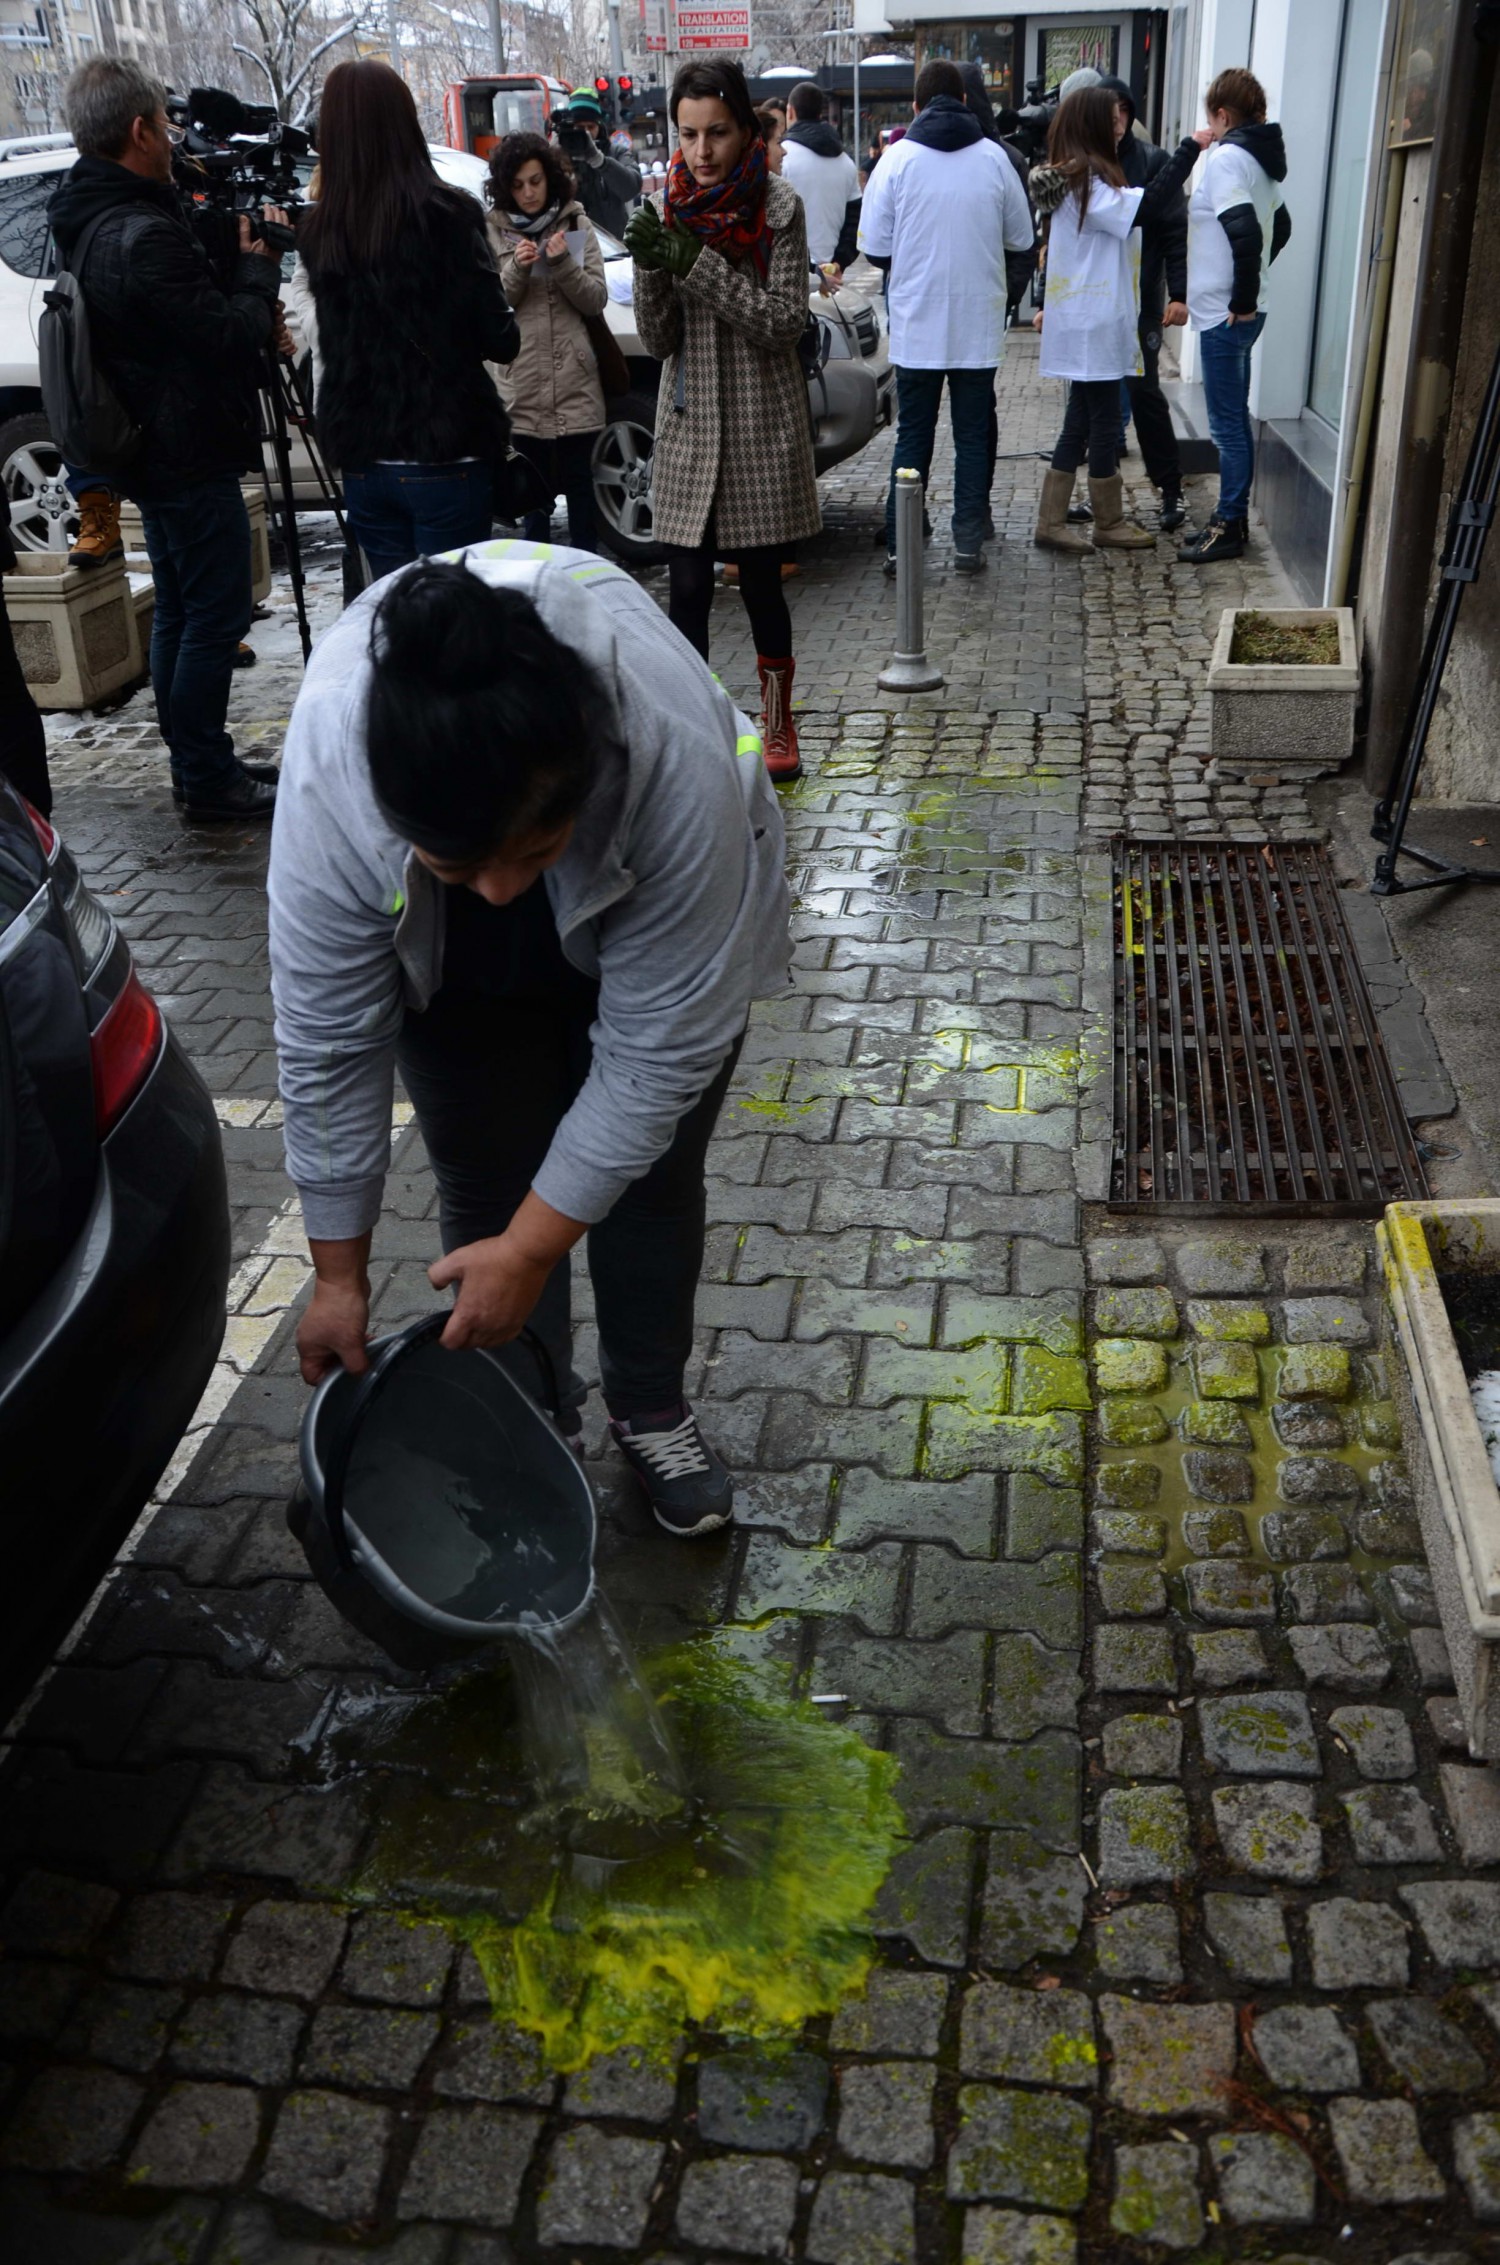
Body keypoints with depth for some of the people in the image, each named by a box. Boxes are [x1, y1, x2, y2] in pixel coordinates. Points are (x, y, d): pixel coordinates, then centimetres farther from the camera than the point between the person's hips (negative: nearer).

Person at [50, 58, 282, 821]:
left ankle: (197, 766, 23)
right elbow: (230, 336, -20)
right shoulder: (147, 235, -22)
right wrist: (257, 264, -5)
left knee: (179, 613, 15)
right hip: (191, 457, -10)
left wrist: (235, 268, 7)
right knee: (216, 619, -4)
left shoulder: (92, 227, 10)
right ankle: (208, 780, 1)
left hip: (152, 453, 10)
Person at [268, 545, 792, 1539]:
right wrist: (340, 1273, -16)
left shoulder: (678, 763, -42)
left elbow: (658, 1050, -32)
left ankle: (652, 1409, 25)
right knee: (488, 1181, 1)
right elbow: (328, 1044, -24)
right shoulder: (329, 763, -36)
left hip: (653, 915, -1)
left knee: (649, 1165, 3)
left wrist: (533, 1250, -28)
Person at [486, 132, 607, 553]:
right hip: (522, 387, 0)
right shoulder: (493, 231, 4)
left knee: (581, 487, 5)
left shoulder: (577, 225, 6)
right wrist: (516, 269, -15)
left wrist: (563, 264, -13)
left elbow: (596, 299, 2)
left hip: (577, 385, 0)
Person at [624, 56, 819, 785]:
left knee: (761, 585, 5)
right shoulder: (668, 210, 3)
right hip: (687, 424, 3)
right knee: (688, 589, 1)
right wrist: (650, 266, -18)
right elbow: (657, 340, 1)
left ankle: (778, 724, 23)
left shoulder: (778, 206, -5)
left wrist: (697, 264, -20)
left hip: (761, 423, -2)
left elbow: (784, 321, -13)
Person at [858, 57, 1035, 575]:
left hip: (917, 324, 0)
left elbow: (876, 248, -4)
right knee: (973, 435, 10)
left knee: (912, 435, 8)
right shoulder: (993, 157, -2)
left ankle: (900, 544, 7)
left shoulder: (898, 158, -5)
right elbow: (1022, 237, 6)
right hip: (979, 323, 1)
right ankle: (969, 542, 8)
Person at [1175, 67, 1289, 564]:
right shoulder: (1260, 159, 13)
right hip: (1240, 311, 9)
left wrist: (1242, 297, -17)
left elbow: (1246, 233, -25)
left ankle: (1229, 526, 1)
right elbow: (1280, 226, 24)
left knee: (1228, 424, -4)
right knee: (1235, 419, 15)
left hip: (1224, 314, -9)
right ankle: (1234, 517, 23)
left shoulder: (1226, 157, -14)